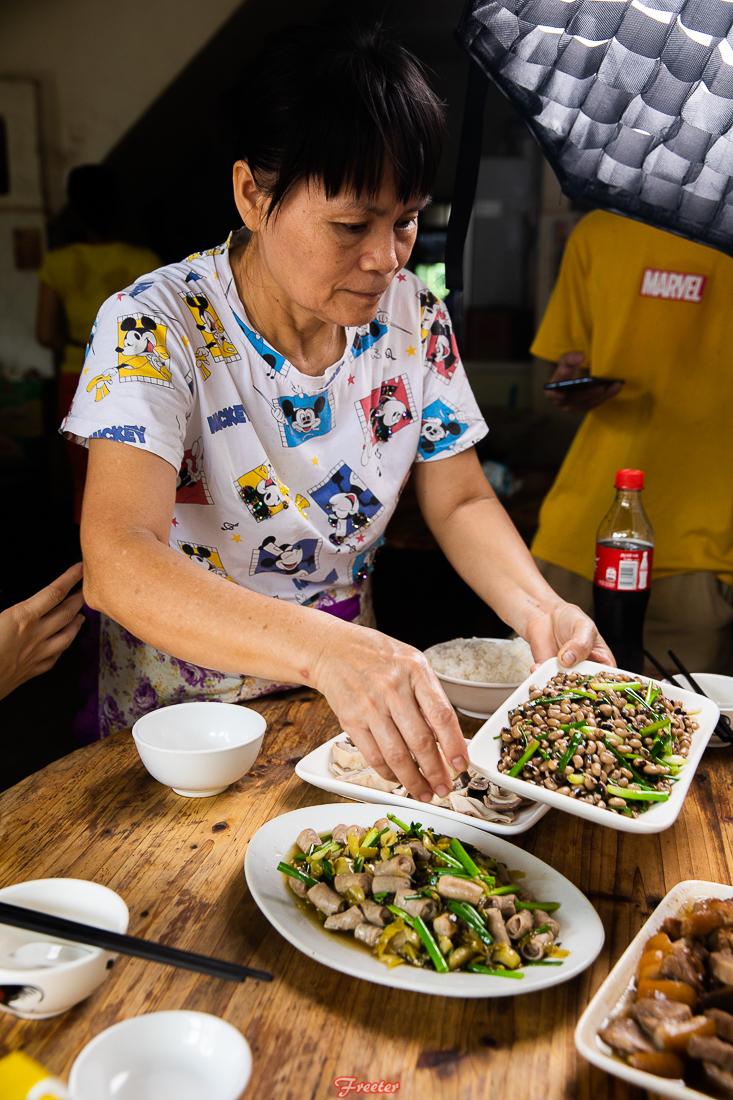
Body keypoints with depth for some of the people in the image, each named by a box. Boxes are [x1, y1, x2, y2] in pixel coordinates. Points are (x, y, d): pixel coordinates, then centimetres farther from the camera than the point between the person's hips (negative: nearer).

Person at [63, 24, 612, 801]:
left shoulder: (413, 319, -4)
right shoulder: (154, 328, -18)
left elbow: (460, 502, 3)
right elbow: (116, 560, -31)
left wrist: (536, 606, -18)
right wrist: (326, 650, -46)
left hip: (357, 708, 3)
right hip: (180, 708, -2)